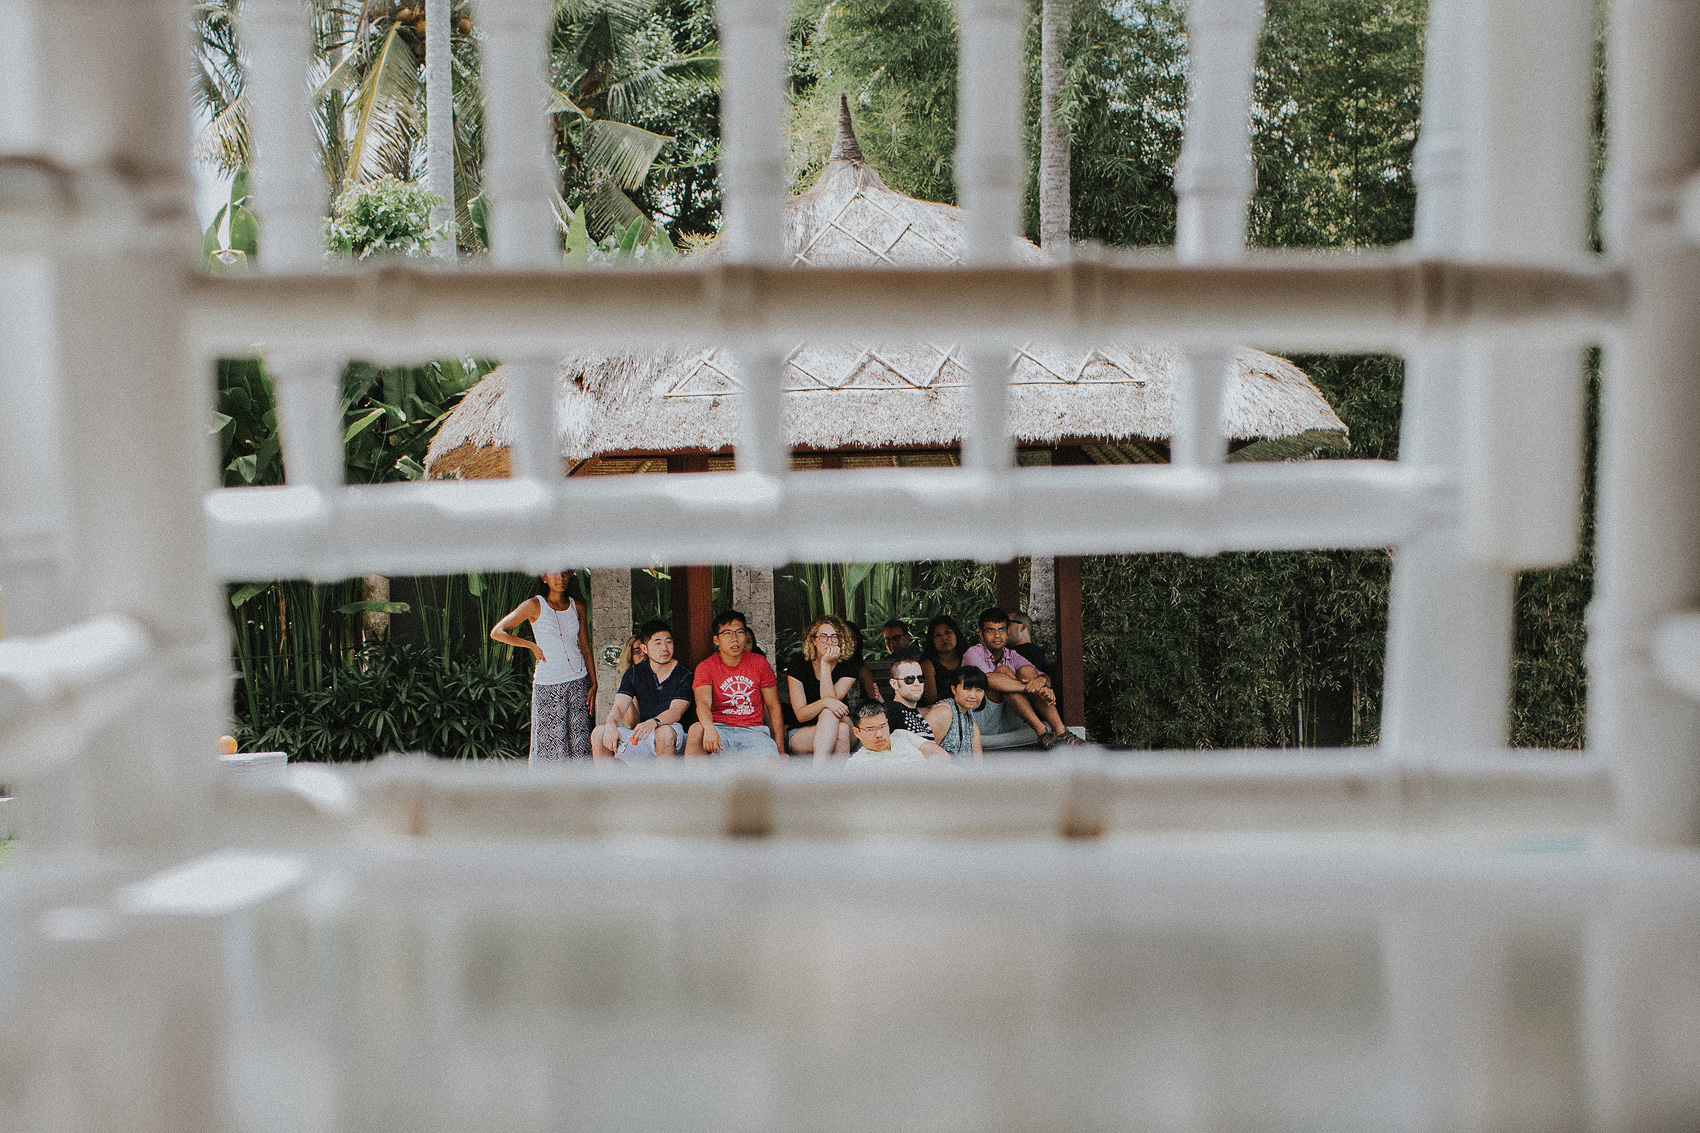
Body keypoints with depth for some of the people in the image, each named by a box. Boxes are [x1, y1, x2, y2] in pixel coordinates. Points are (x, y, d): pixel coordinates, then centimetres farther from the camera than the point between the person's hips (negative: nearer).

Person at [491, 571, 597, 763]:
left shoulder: (577, 607, 9)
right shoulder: (535, 605, -2)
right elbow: (497, 632, -2)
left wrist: (593, 684, 7)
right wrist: (533, 646, -4)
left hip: (578, 681, 3)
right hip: (548, 683, -3)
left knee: (579, 740, 1)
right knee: (552, 739, -5)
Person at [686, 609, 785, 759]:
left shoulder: (759, 663, 9)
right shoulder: (705, 667, 2)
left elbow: (773, 707, 12)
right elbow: (703, 702, -17)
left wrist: (779, 747, 4)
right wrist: (709, 728, -39)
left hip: (753, 731, 1)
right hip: (720, 729, 0)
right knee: (696, 729, -35)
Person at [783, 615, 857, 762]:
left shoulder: (849, 666, -1)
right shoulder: (797, 667, -4)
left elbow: (831, 699, -16)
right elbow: (800, 714, -14)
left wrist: (825, 665, -18)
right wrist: (825, 702, -33)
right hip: (800, 735, -2)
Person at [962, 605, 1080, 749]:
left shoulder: (1012, 656, 15)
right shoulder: (973, 654, -4)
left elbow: (1046, 678, 3)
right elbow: (988, 679, -27)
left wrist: (1041, 680, -24)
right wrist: (1030, 688, -30)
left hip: (1009, 723, 5)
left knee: (1026, 671, -13)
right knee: (1003, 671, -24)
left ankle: (1060, 731, -28)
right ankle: (1041, 732, -37)